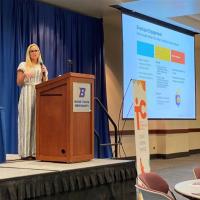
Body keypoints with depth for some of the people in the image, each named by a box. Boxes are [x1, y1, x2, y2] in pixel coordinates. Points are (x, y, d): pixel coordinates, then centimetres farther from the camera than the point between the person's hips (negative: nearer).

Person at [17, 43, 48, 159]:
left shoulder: (42, 67, 18)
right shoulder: (23, 65, 7)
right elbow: (19, 83, 2)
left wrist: (44, 74, -1)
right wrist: (24, 75, -16)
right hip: (27, 94, -4)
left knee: (38, 122, -2)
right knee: (26, 121, -9)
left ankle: (35, 152, 1)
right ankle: (25, 152, -8)